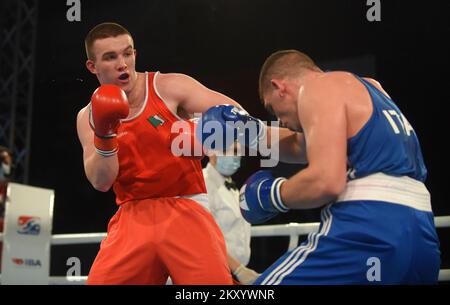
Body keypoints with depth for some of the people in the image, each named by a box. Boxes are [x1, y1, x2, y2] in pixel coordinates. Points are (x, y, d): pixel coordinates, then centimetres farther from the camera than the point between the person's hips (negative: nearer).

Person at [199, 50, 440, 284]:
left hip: (368, 230, -9)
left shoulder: (320, 88, 0)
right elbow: (303, 146, 38)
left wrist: (269, 194, 0)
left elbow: (326, 181, -15)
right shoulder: (365, 88, 25)